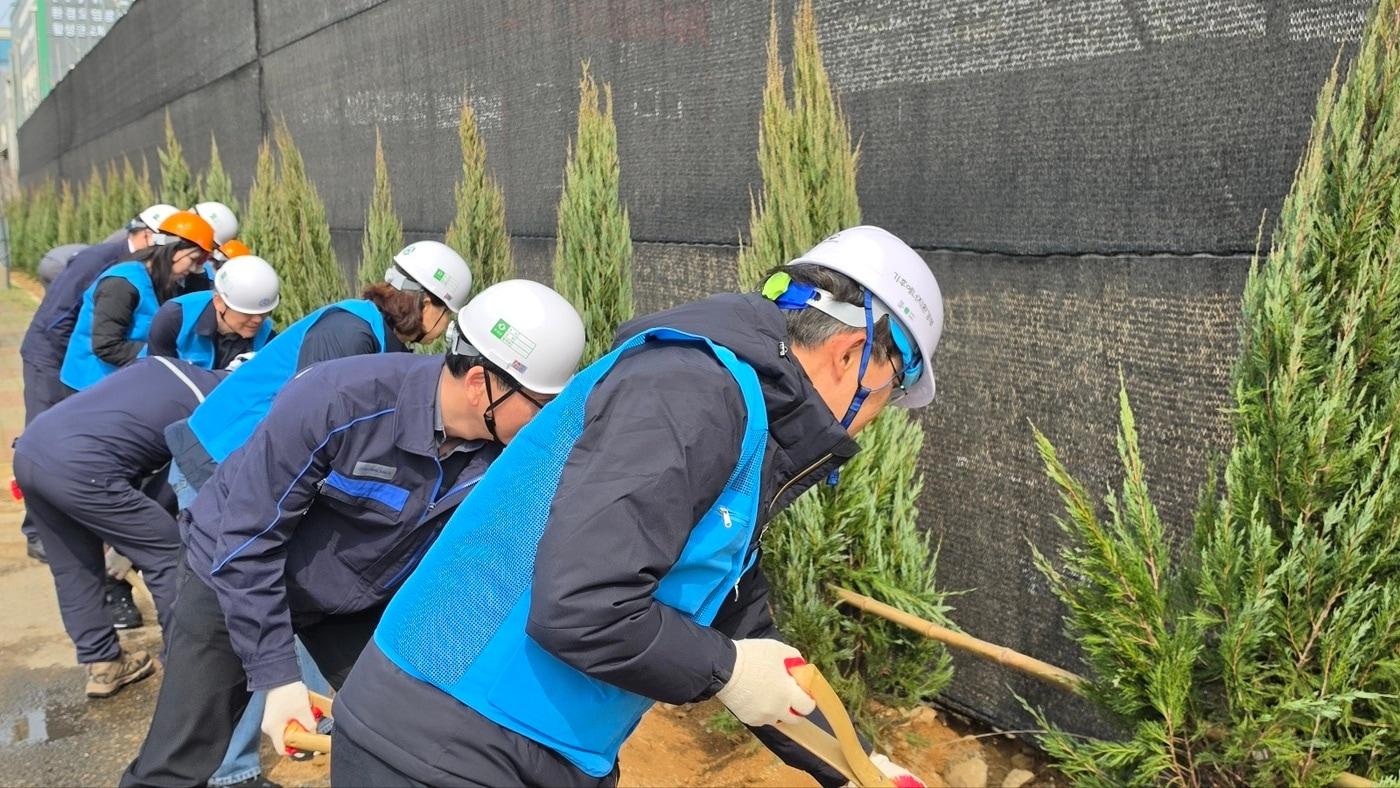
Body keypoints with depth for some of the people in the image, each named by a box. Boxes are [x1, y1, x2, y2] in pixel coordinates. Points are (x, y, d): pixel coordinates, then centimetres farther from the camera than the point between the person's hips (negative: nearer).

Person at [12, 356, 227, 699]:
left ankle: (102, 664, 30)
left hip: (31, 447, 8)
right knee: (168, 555, 7)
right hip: (78, 467, -8)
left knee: (74, 567, 22)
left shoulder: (165, 366, 21)